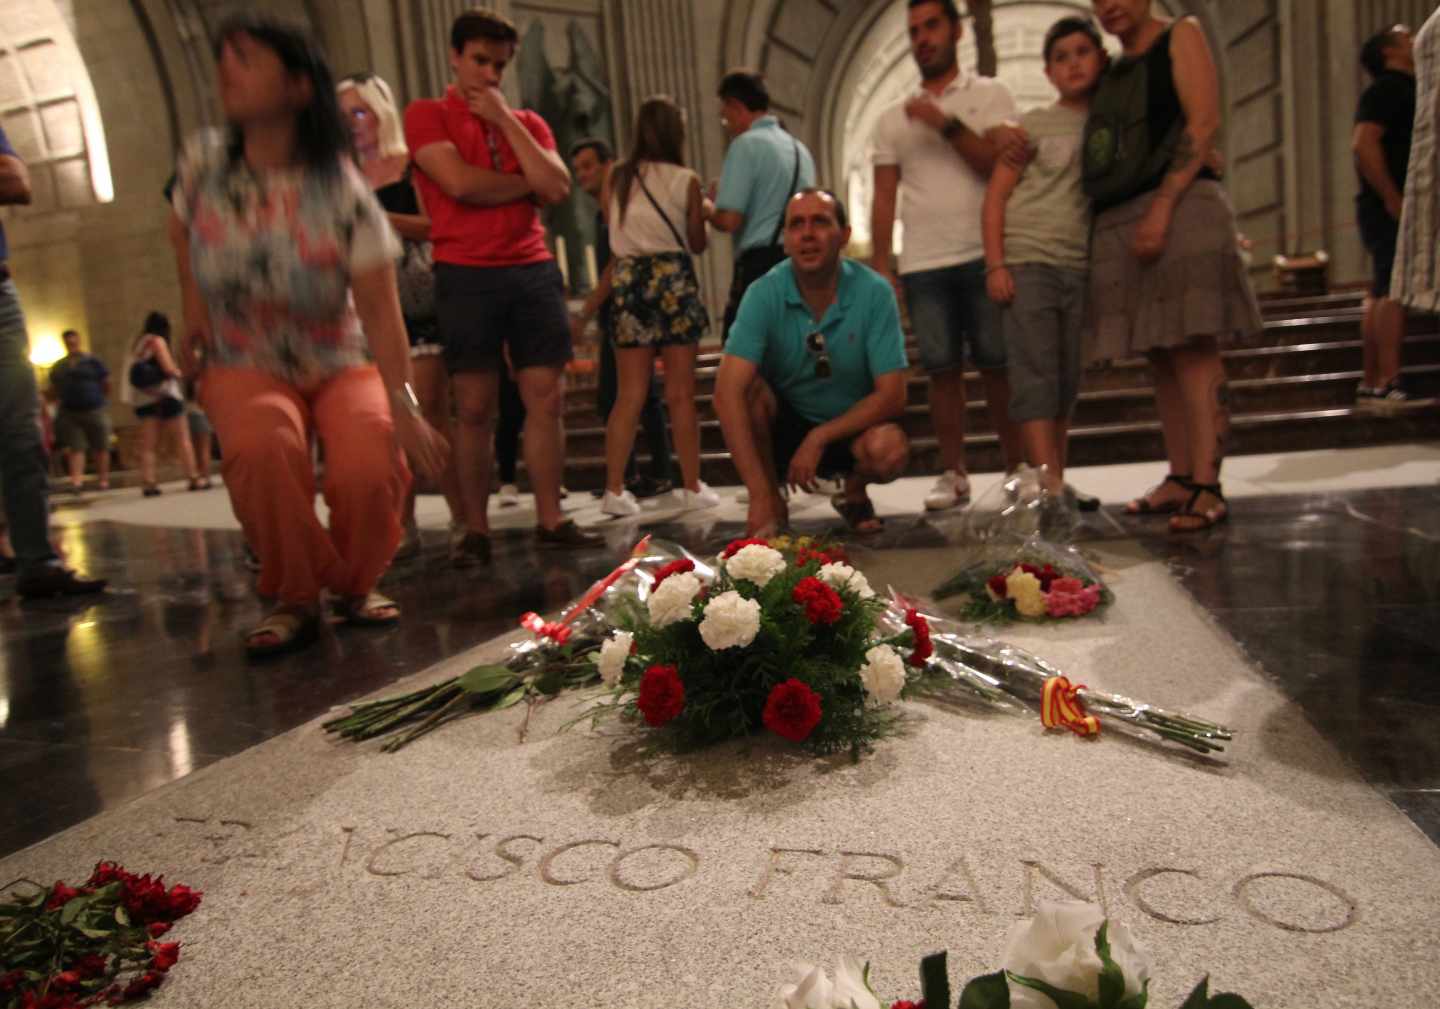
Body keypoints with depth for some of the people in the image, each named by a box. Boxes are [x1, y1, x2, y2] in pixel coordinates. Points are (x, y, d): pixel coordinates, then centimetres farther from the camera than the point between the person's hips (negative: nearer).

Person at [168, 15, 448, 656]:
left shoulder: (344, 191, -14)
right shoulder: (203, 160, -5)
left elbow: (379, 307, -20)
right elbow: (182, 229, 17)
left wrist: (404, 407, -30)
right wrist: (195, 309, 5)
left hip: (341, 363, -1)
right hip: (245, 365, 1)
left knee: (369, 466, -29)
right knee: (262, 447, -33)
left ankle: (355, 587, 4)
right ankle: (295, 599, -10)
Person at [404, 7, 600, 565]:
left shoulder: (526, 121, 17)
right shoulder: (427, 115, 7)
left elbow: (558, 188, 1)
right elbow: (459, 182, -10)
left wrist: (505, 120, 0)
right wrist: (526, 184, 2)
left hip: (533, 271, 4)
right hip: (466, 274, -3)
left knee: (547, 398, -1)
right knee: (475, 408, -3)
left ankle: (550, 520, 7)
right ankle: (475, 530, 6)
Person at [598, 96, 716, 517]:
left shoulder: (615, 178, 6)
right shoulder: (686, 180, 0)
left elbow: (614, 230, 11)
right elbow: (697, 243, 7)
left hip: (627, 279, 3)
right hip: (673, 278, -3)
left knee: (630, 394, 6)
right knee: (681, 392, 4)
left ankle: (614, 489, 3)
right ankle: (692, 487, 10)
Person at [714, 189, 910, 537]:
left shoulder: (874, 292, -17)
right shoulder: (764, 294, -19)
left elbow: (892, 396, -17)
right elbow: (727, 391, -30)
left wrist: (820, 437, -27)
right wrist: (760, 496, -38)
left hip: (851, 425, 0)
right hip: (784, 425, 0)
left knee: (891, 449, -32)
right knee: (748, 387, -29)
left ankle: (854, 492, 5)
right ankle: (774, 503, -7)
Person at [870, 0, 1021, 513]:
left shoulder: (989, 95, 10)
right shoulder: (893, 119, 17)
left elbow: (1001, 164, -4)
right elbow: (884, 197, 11)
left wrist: (946, 123, -12)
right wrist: (880, 266, 2)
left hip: (984, 256, -2)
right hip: (923, 264, 2)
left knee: (998, 366, -2)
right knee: (942, 369, -1)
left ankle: (1017, 469, 6)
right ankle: (953, 474, 5)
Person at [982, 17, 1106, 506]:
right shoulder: (1035, 124, 4)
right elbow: (996, 196, -1)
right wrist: (995, 265, -10)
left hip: (1081, 268, 4)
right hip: (1027, 263, -4)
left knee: (1067, 384, 5)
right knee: (1034, 378, -10)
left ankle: (1056, 483, 14)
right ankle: (1049, 488, -14)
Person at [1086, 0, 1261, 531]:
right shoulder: (1112, 69, 24)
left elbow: (1204, 121, -8)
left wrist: (1162, 207, -18)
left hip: (1178, 205, -7)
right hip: (1117, 221, 7)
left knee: (1193, 348, -14)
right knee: (1161, 356, 4)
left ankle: (1207, 487, -16)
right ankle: (1180, 478, 7)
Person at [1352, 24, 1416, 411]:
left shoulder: (1404, 89, 23)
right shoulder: (1387, 88, -7)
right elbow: (1364, 144, -21)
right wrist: (1393, 199, -23)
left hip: (1395, 207, 10)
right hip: (1390, 207, -10)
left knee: (1383, 293, 8)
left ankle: (1372, 385, 11)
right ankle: (1387, 384, -20)